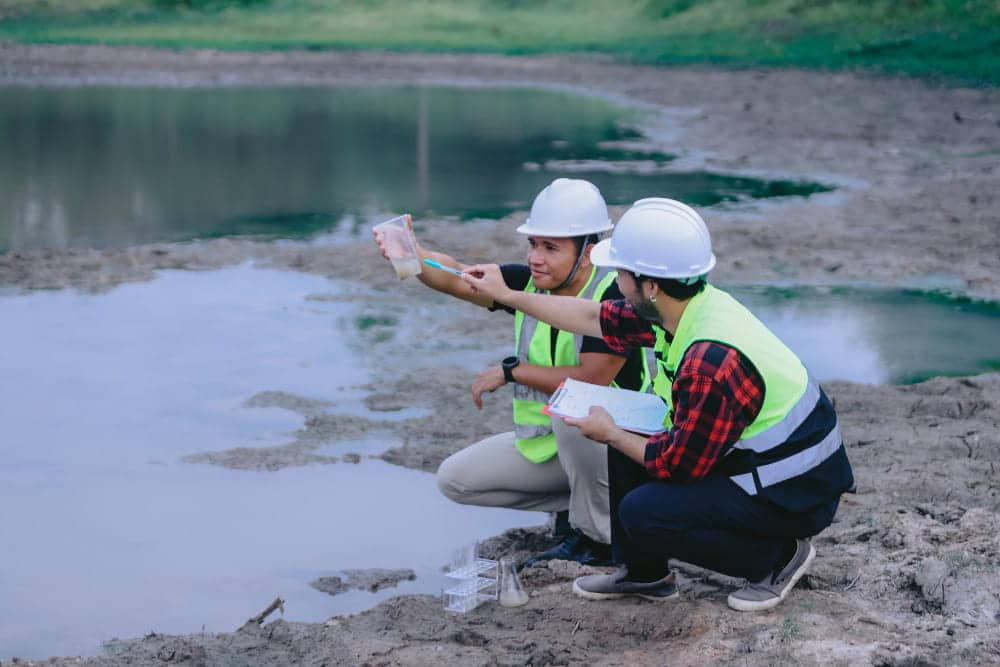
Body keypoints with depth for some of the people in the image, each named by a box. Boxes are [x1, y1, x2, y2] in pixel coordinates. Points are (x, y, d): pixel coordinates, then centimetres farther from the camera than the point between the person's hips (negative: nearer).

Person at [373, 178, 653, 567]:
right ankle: (576, 506, 8)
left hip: (611, 440, -7)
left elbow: (589, 381, -31)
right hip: (545, 440, 7)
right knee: (454, 479, 2)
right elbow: (456, 278, -18)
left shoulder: (615, 296, -24)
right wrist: (409, 255, -40)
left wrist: (511, 371, -21)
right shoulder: (528, 283, -4)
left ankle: (597, 537, -17)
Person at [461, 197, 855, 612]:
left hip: (796, 495, -9)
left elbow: (679, 464, -23)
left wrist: (609, 434, -7)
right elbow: (595, 319, 11)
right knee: (628, 439, 8)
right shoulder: (690, 307, -4)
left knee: (644, 512, -19)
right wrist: (505, 296, 17)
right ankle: (645, 574, 22)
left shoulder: (711, 361, -32)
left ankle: (778, 556, -1)